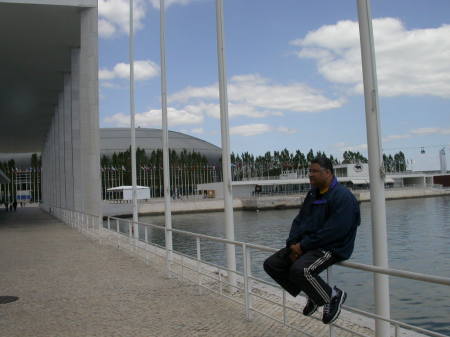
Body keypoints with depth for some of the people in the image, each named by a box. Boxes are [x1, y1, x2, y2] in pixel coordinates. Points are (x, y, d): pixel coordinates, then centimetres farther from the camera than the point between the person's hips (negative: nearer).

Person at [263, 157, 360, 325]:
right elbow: (299, 220, 14)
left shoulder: (343, 196, -15)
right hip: (306, 245, 9)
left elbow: (334, 231, -23)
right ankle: (313, 295, 12)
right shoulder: (313, 194, 13)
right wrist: (292, 244, -4)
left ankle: (333, 296, -6)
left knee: (299, 270, -34)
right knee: (271, 264, 1)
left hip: (332, 248, -9)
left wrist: (303, 246, -20)